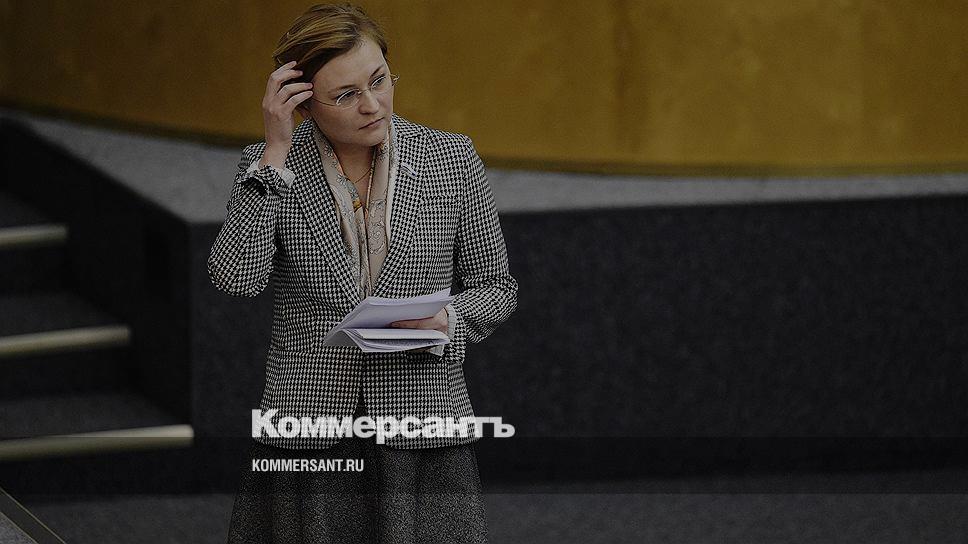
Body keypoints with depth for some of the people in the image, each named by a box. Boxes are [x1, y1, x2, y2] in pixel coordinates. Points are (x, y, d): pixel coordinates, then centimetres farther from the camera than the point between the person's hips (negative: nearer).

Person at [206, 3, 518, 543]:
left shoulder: (452, 160, 1)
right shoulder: (271, 166, 0)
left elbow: (495, 286, 9)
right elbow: (236, 277, -16)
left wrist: (444, 321, -12)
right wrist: (276, 152, -17)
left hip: (422, 432, 0)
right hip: (306, 442, 0)